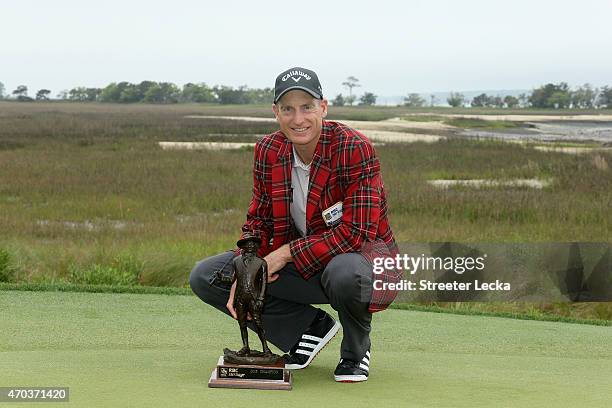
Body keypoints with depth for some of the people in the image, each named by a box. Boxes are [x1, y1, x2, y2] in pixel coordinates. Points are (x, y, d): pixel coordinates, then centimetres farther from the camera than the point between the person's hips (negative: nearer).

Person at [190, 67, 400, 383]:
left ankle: (356, 349, -6)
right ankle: (311, 327, 3)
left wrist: (286, 252, -24)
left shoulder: (354, 148, -21)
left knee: (345, 273, -43)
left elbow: (356, 233, -25)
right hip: (297, 264, 6)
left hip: (360, 256, -5)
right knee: (204, 277, -7)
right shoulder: (268, 150, -4)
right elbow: (258, 221, 3)